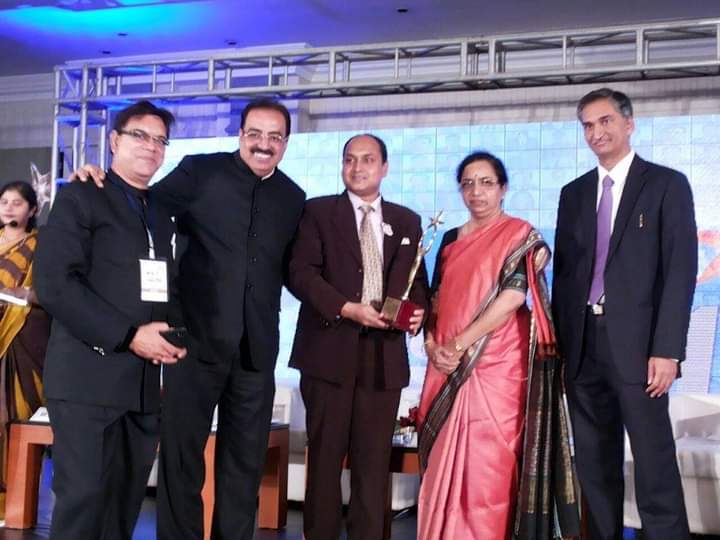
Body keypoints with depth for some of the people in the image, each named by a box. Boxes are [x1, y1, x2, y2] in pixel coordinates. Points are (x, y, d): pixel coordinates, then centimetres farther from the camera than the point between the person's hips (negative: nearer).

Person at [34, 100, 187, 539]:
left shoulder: (162, 214, 19)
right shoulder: (80, 197, -1)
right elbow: (54, 283, -13)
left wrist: (175, 333, 1)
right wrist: (128, 336, -17)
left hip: (143, 381, 6)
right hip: (89, 376, -6)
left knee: (126, 500, 8)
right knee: (83, 498, -7)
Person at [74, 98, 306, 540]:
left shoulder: (292, 197, 10)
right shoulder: (200, 172, -2)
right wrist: (102, 184, -17)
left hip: (257, 348, 4)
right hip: (197, 338, -3)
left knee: (246, 460, 12)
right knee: (182, 455, 5)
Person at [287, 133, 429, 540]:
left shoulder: (407, 221, 14)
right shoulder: (318, 211, 4)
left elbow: (417, 279, 16)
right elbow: (301, 272, -6)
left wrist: (418, 310, -7)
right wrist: (346, 308, -17)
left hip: (385, 352, 3)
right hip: (330, 349, -2)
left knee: (375, 458, 5)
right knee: (326, 454, 5)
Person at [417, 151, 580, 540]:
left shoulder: (521, 236, -2)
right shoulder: (451, 240, 15)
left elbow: (512, 297, -14)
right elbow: (437, 299, 15)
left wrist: (460, 343, -15)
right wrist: (432, 344, -3)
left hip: (497, 365, -5)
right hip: (448, 367, 5)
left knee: (489, 462, -5)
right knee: (446, 463, 7)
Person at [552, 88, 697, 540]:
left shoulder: (667, 184, 0)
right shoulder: (574, 193, 15)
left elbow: (681, 271, -7)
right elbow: (563, 270, 13)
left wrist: (667, 350, -15)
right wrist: (559, 340, 5)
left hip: (637, 344, -5)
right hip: (584, 346, 5)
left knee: (655, 464, -2)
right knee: (595, 464, 11)